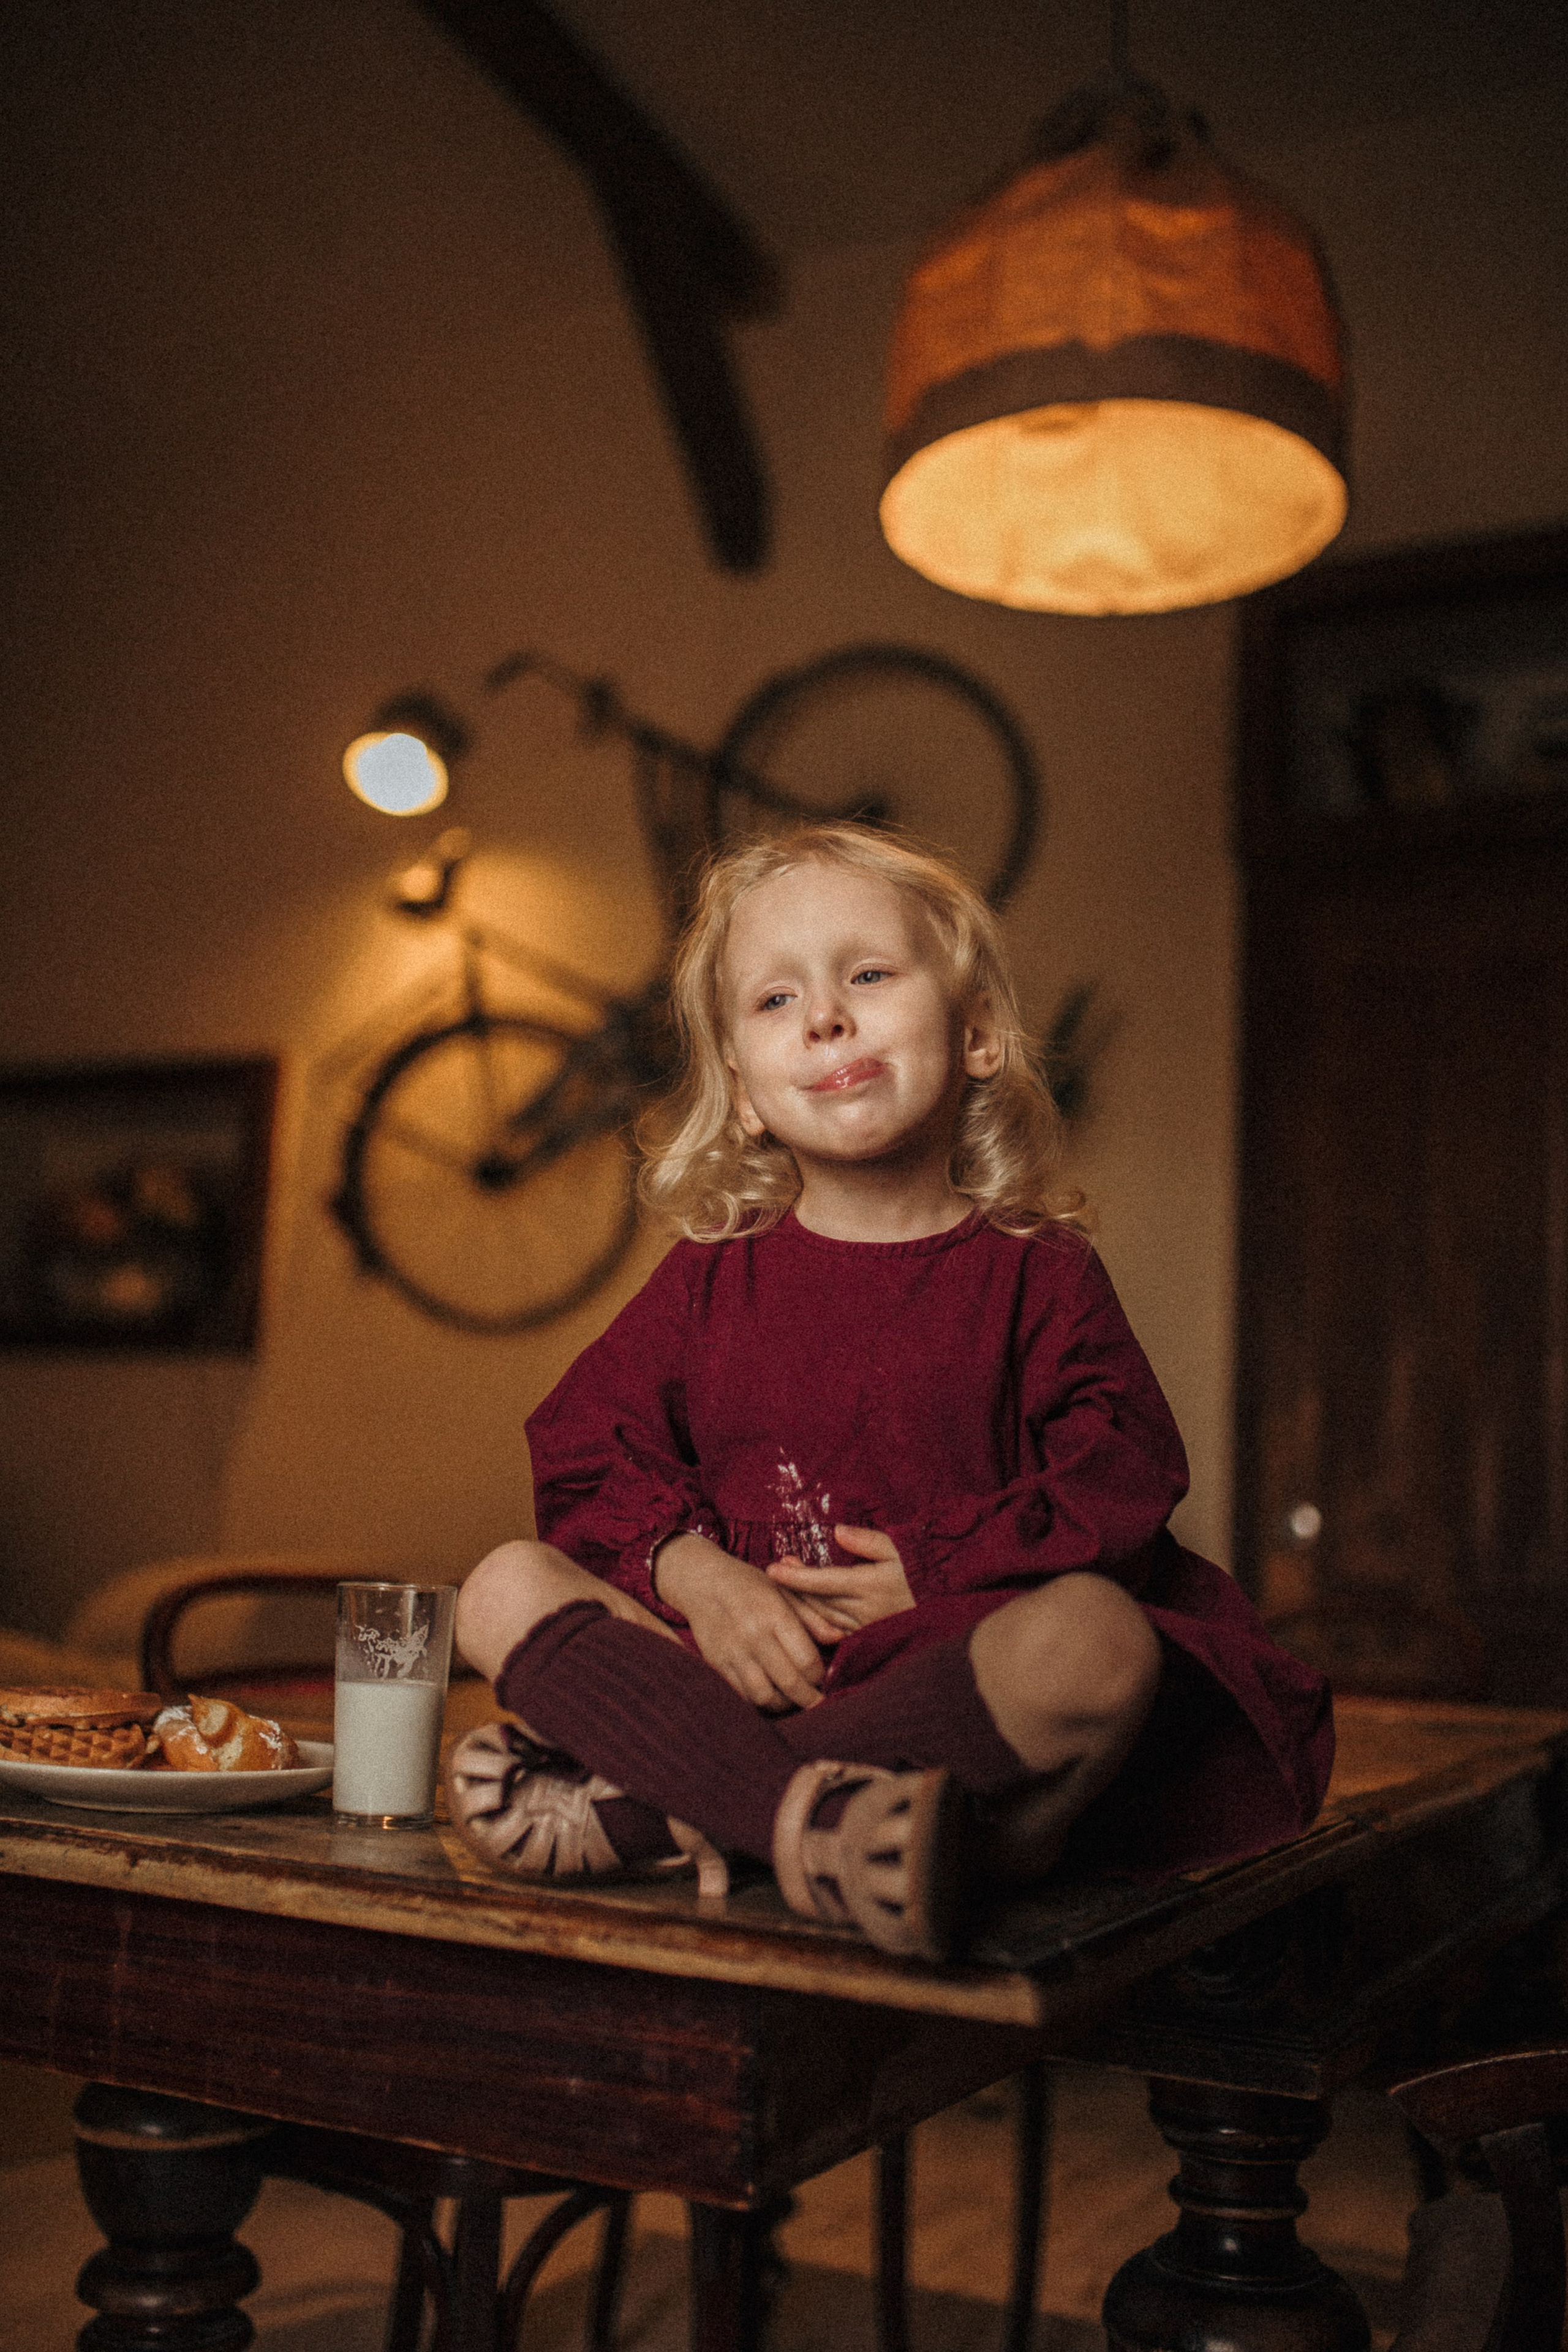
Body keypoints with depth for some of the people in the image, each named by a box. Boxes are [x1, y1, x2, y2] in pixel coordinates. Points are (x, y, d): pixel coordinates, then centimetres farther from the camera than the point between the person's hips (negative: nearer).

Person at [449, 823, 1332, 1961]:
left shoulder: (1036, 1276, 5)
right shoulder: (711, 1280, 11)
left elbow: (1122, 1482, -3)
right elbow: (590, 1460, 8)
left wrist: (938, 1575, -13)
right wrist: (689, 1569, -11)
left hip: (954, 1658, -2)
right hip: (749, 1656, 3)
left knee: (1097, 1636, -35)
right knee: (504, 1588, -16)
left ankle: (637, 1815, -34)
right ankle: (803, 1813, -36)